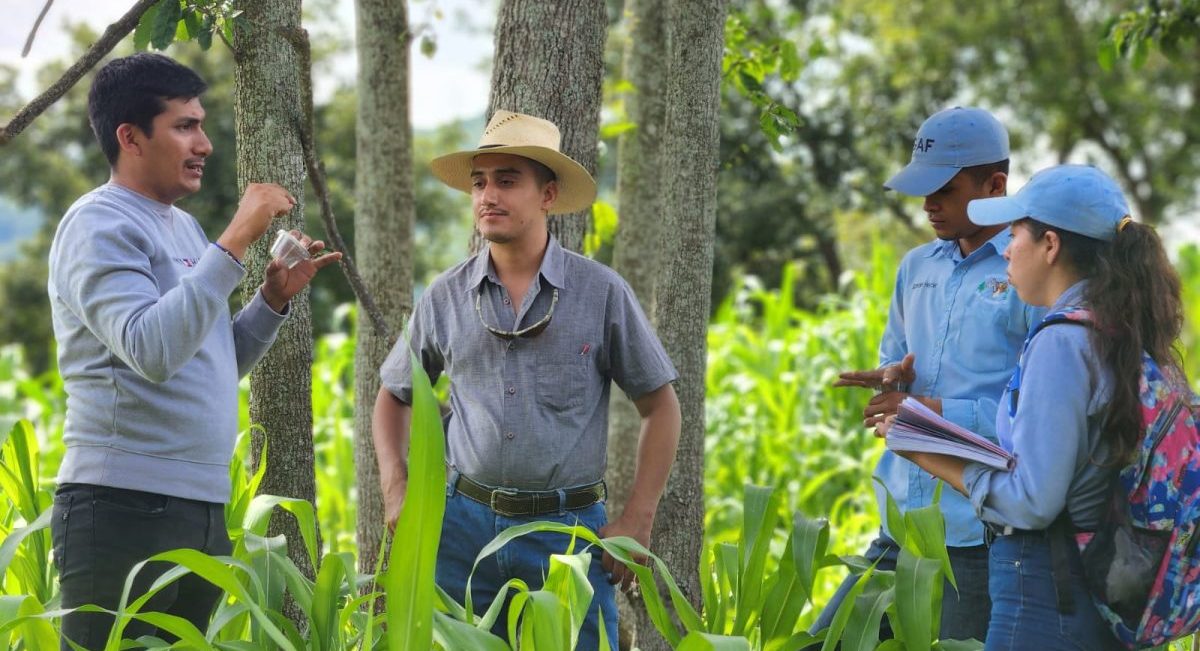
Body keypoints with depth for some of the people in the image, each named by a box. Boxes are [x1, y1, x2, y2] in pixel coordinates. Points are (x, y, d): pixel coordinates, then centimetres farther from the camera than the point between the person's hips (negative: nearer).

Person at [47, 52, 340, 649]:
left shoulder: (182, 226, 18)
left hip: (202, 509, 8)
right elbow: (152, 351, -24)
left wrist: (275, 297, 9)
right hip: (124, 507, -8)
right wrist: (235, 242, -22)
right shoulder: (98, 226, -9)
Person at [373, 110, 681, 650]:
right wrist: (396, 489, 4)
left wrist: (638, 520, -2)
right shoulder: (445, 298, 4)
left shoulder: (601, 293, -2)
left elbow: (660, 406, 4)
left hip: (568, 527, -2)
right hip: (465, 526, 2)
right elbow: (395, 396, 19)